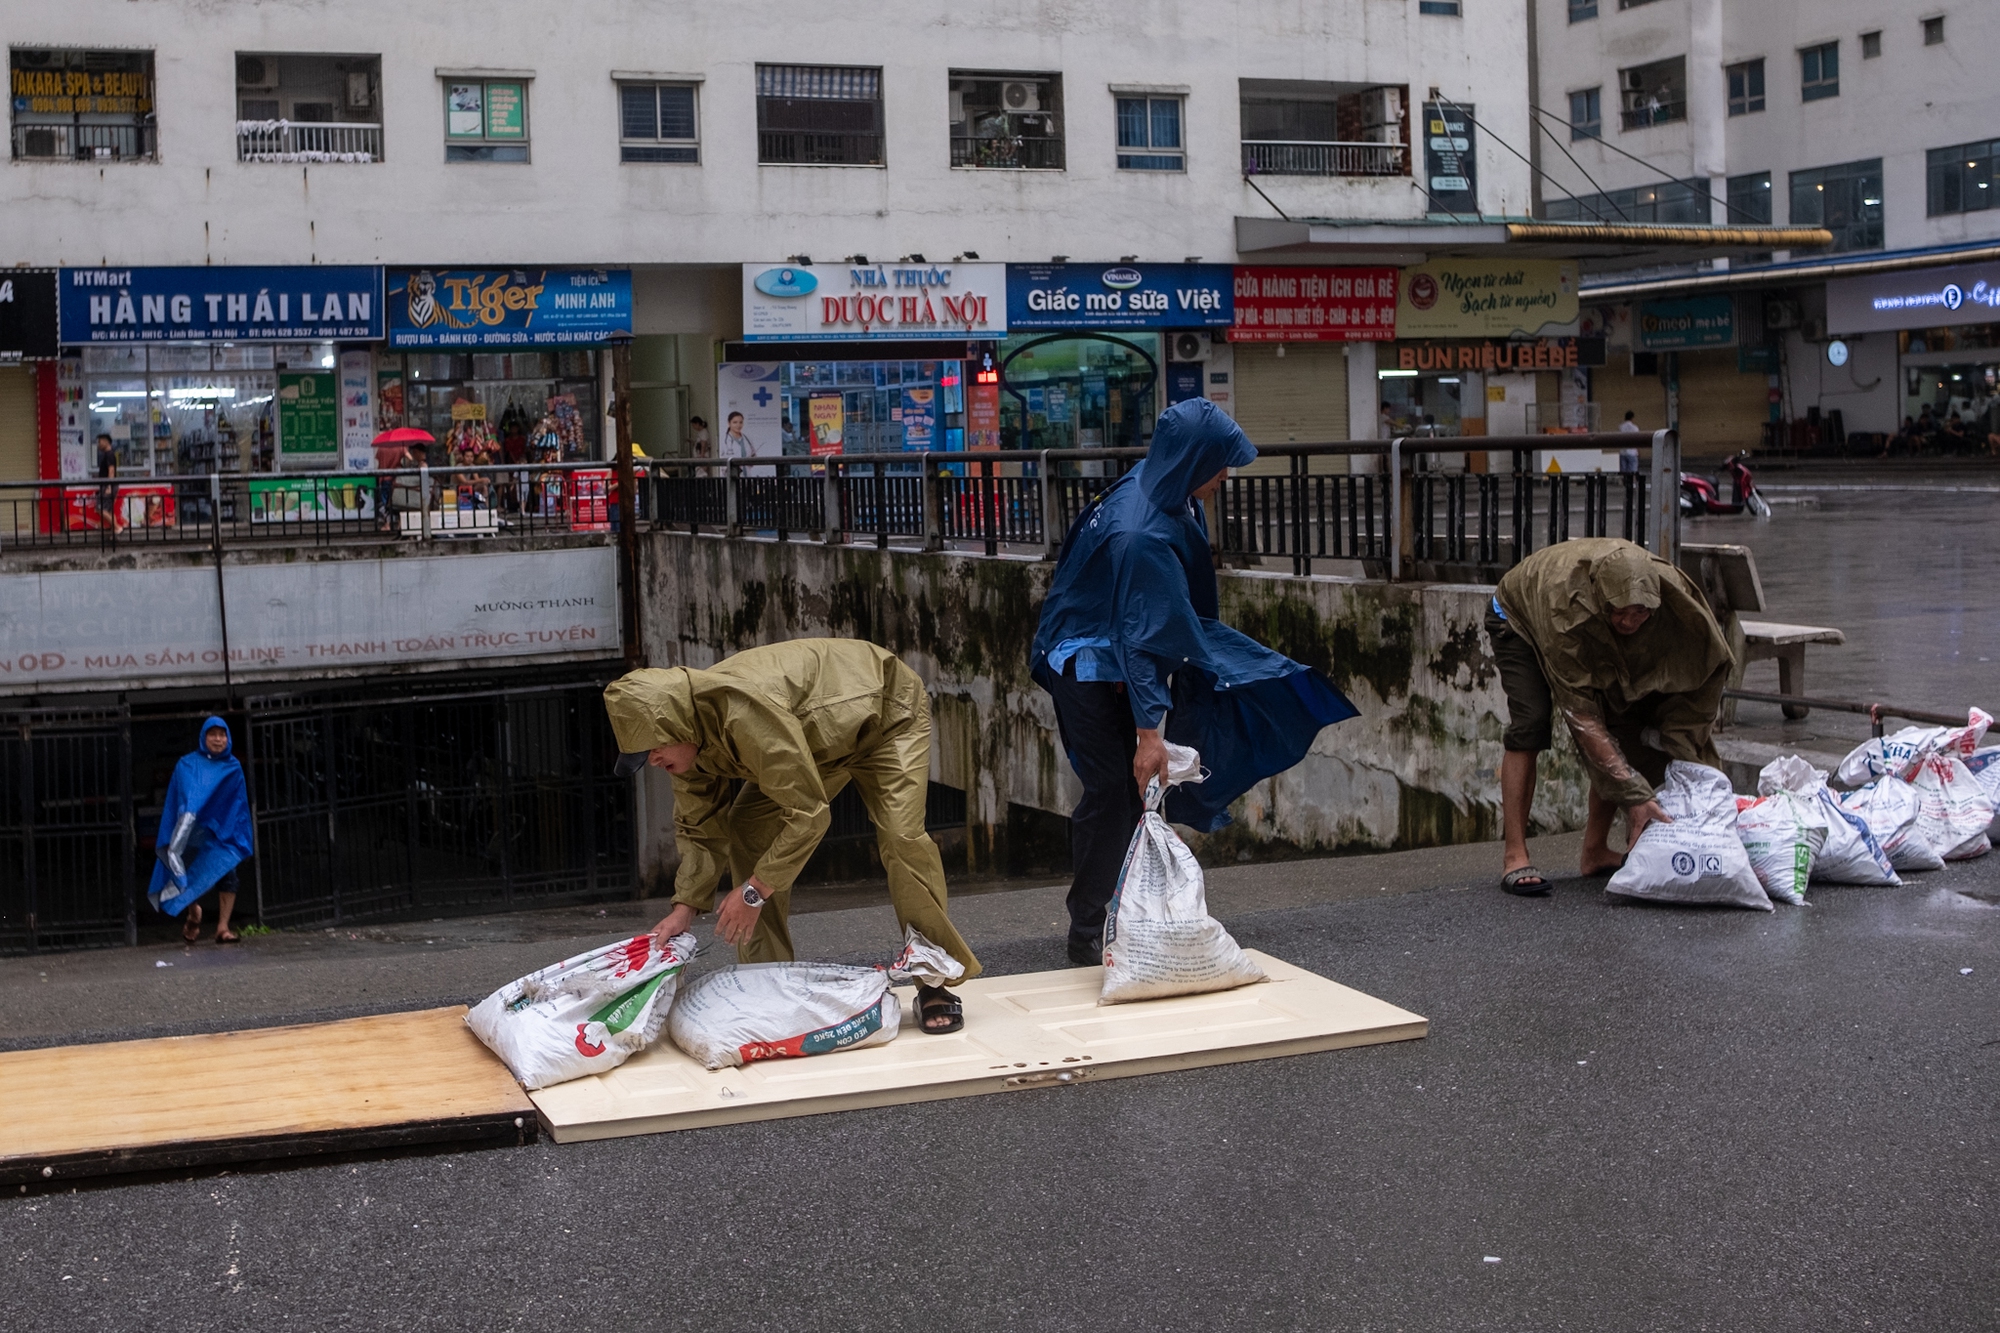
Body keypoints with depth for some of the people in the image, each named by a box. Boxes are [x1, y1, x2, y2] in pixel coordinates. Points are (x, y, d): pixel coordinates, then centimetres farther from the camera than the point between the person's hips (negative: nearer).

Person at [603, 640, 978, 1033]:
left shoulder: (746, 709, -43)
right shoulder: (689, 737, -16)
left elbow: (807, 813, -40)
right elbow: (701, 829, -5)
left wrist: (754, 892, -35)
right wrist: (685, 908, -17)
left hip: (886, 714, -8)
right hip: (821, 740, 8)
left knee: (901, 837, -24)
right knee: (747, 834, -4)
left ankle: (937, 983, -12)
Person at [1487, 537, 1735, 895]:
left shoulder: (1672, 591, -34)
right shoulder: (1566, 612, -45)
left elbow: (1708, 664, -17)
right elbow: (1583, 718, -42)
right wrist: (1634, 795, -44)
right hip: (1519, 618, -5)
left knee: (1622, 727, -10)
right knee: (1531, 722, -25)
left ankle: (1596, 851, 1)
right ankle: (1515, 858, -22)